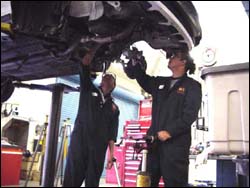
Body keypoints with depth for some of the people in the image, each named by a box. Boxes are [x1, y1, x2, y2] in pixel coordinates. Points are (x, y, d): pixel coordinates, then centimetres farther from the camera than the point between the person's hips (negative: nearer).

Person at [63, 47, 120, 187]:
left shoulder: (114, 107, 17)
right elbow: (85, 68, 2)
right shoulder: (89, 90, 14)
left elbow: (112, 133, 11)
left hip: (99, 148, 2)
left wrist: (111, 153, 2)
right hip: (79, 141, -2)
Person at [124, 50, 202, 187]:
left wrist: (170, 132, -18)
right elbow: (141, 76, 28)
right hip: (154, 141, 6)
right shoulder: (160, 82, 20)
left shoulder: (192, 86, 1)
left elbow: (190, 114, -10)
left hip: (176, 144, -5)